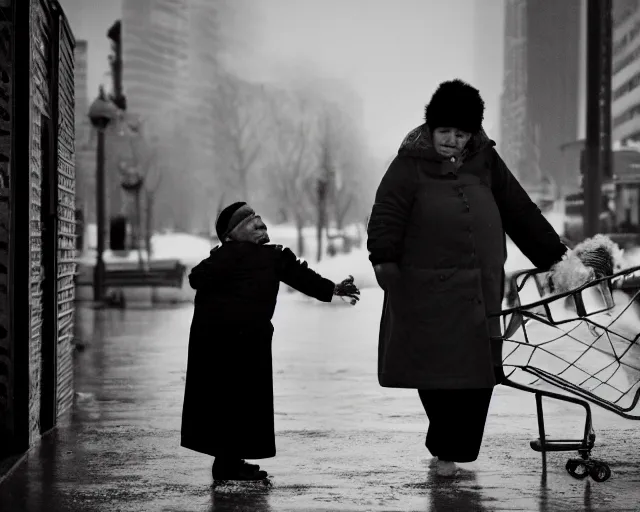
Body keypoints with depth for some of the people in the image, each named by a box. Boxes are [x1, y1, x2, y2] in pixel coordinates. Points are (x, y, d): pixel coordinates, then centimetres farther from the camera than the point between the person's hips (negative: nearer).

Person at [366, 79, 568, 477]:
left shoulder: (485, 162, 12)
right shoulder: (411, 165, -1)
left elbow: (520, 210, 17)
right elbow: (387, 214, -11)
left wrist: (551, 252, 18)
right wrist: (383, 258, -26)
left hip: (480, 290, 4)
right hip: (427, 291, -4)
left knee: (476, 372, 1)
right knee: (435, 369, -2)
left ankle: (450, 450, 14)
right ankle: (447, 445, 15)